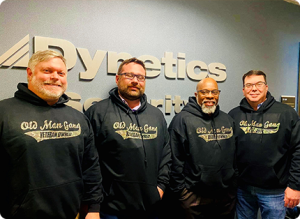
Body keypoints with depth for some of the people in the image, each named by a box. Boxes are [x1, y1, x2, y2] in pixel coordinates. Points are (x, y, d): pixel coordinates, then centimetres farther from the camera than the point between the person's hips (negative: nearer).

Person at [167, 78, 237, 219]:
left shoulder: (227, 120, 10)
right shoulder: (182, 119, -10)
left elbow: (234, 156, 15)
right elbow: (176, 160, -11)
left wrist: (234, 184, 13)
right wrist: (179, 191, -10)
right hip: (194, 197, -5)